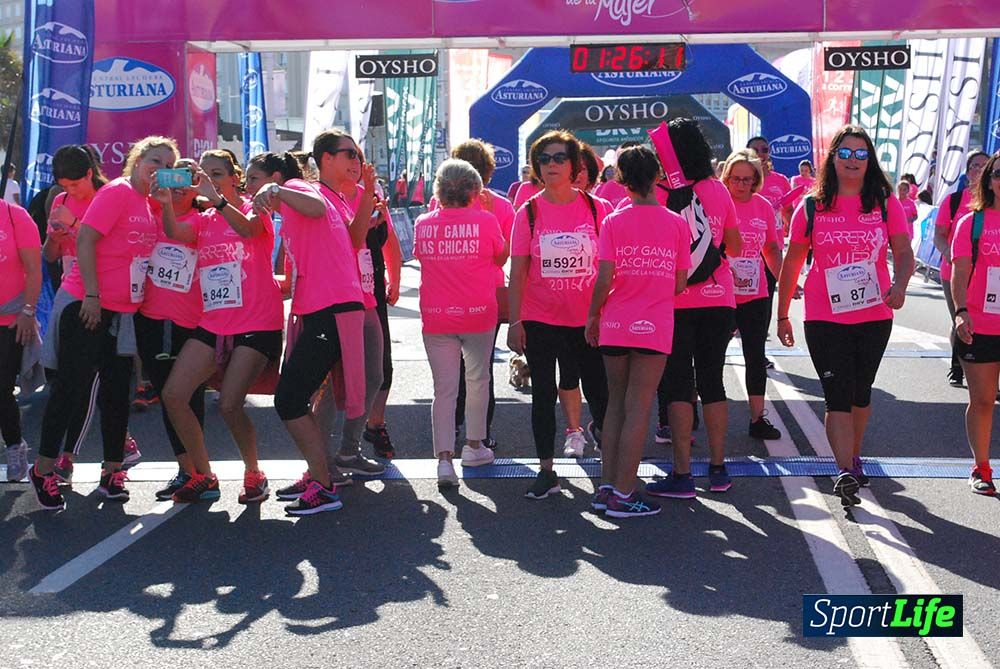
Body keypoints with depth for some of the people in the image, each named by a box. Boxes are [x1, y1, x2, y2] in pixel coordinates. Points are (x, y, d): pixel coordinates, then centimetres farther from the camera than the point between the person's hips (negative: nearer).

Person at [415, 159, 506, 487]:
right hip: (478, 313, -1)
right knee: (478, 380, 18)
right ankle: (474, 445, 30)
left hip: (436, 316, 1)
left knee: (444, 388, 3)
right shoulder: (486, 220, -8)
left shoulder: (423, 224, -1)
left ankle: (444, 458, -9)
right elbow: (501, 258, 7)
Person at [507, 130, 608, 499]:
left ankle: (600, 429, 41)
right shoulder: (529, 212, -2)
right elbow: (518, 272, -1)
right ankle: (546, 470, 18)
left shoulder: (594, 207, -1)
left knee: (599, 390, 7)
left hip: (587, 318, 0)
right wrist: (514, 321, -5)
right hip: (540, 319, 0)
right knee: (543, 395, 6)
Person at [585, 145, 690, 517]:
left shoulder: (614, 222, -3)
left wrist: (593, 315, 7)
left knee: (615, 403, 14)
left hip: (615, 326, 1)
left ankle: (606, 487, 16)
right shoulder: (676, 224, -1)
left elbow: (604, 280, -8)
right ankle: (623, 495, 3)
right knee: (638, 409, 2)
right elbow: (680, 283, 1)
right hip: (655, 327, -1)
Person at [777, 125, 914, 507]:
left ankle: (854, 457, 35)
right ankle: (846, 472, -10)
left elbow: (904, 253, -3)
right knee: (838, 396, -8)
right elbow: (792, 264, 5)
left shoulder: (886, 203, 2)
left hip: (874, 316, 2)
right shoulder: (812, 207, 0)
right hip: (825, 318, -2)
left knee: (861, 392, 16)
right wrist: (782, 315, 7)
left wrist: (900, 283, -25)